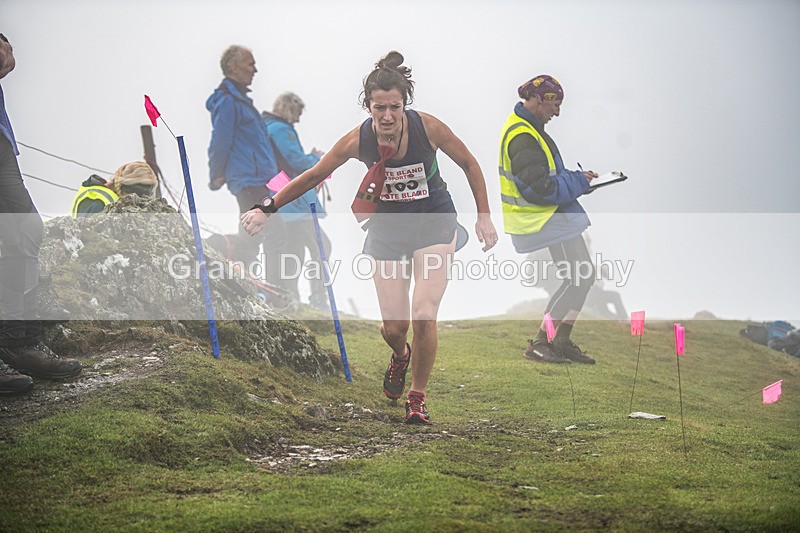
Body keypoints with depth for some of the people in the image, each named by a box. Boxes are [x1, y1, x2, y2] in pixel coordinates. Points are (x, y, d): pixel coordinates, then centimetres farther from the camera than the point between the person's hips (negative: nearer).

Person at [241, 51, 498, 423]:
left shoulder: (428, 128, -20)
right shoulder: (358, 140, -17)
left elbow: (469, 165, -3)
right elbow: (313, 175, -2)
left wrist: (484, 217, -3)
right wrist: (267, 208, -1)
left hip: (434, 225, -1)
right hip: (387, 228, 2)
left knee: (424, 315, -17)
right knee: (393, 326, -2)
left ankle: (417, 397, 5)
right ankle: (400, 356, 38)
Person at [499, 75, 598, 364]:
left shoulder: (524, 126, 13)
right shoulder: (522, 137, -22)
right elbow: (540, 187, -26)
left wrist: (577, 178, 8)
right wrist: (579, 182, -14)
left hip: (553, 212, 11)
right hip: (547, 217, -11)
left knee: (583, 274, 13)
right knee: (580, 276, -10)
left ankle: (563, 342, 19)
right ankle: (538, 343, -4)